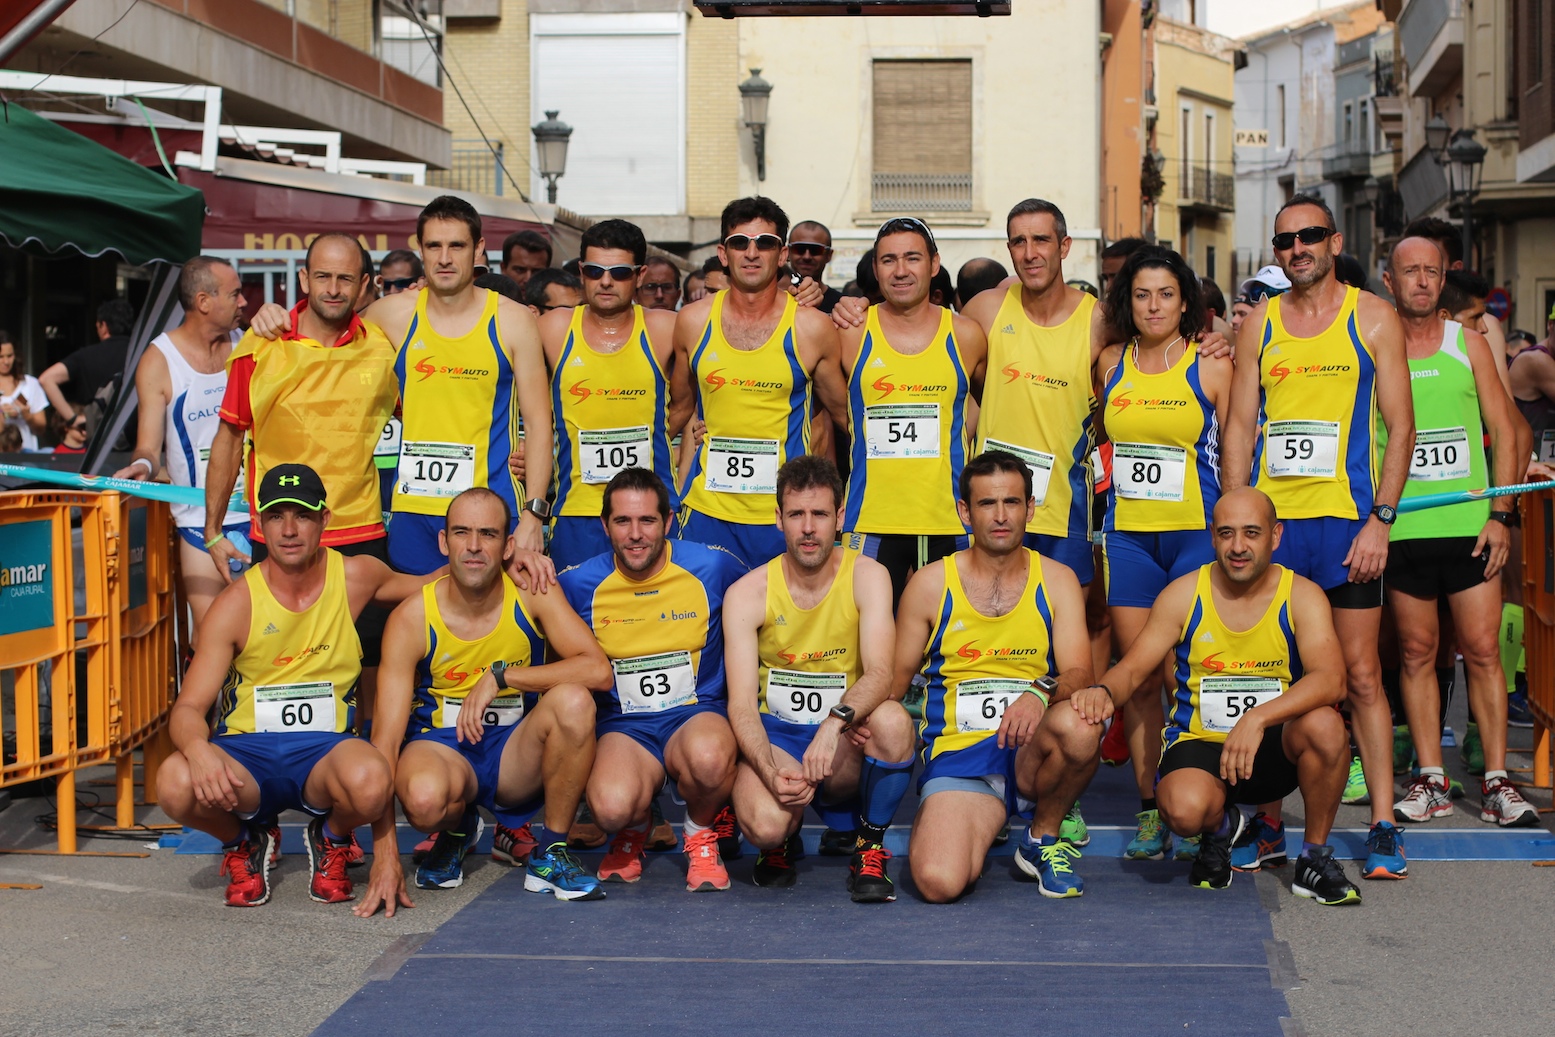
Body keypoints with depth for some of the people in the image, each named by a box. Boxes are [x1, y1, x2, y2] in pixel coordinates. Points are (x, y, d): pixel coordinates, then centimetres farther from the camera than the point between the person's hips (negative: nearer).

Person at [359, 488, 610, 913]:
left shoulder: (532, 594, -10)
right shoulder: (411, 619, -14)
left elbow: (598, 670, -22)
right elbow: (386, 738, -19)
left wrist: (500, 676, -27)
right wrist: (385, 855, -27)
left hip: (516, 751, 1)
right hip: (442, 745, -1)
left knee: (573, 701, -30)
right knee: (424, 797, -37)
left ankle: (550, 853, -9)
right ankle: (457, 831, 5)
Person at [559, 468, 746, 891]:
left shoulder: (713, 567, -5)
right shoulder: (580, 583, -3)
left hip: (697, 714, -1)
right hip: (624, 727, 1)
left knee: (708, 758, -39)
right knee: (611, 807, -33)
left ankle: (701, 834, -1)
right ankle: (632, 832, 10)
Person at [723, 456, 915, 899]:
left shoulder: (867, 577, -5)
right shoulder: (746, 593, -6)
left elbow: (880, 675, -18)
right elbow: (742, 703, -11)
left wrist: (836, 721, -40)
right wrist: (771, 774, -30)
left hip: (847, 741, 1)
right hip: (775, 736, -1)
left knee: (893, 720, -34)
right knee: (765, 823, -33)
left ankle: (869, 850, -8)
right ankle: (780, 845, 9)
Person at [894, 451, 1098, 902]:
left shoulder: (1056, 580, 7)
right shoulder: (930, 584, 5)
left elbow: (1079, 673, -4)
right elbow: (896, 678, 9)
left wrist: (1043, 693, -28)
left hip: (1032, 751, 1)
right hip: (958, 754, -1)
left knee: (1078, 725, -37)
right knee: (939, 882, -29)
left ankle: (1044, 837, -4)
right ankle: (979, 825, 11)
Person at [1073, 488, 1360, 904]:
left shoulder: (1301, 596, -7)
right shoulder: (1183, 594, -3)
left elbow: (1330, 679, -23)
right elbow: (1133, 669, -2)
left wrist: (1258, 717, -38)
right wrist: (1104, 691, -28)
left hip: (1274, 745, 0)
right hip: (1199, 743, 0)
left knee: (1324, 724, -34)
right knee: (1185, 809, -34)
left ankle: (1315, 858, -9)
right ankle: (1220, 828, 9)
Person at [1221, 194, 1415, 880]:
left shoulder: (1372, 318, 3)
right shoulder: (1258, 324, 10)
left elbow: (1400, 426, 0)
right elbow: (1238, 429, 9)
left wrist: (1379, 519, -9)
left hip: (1346, 519, -2)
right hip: (1268, 518, 3)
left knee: (1360, 673, -1)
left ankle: (1383, 827, 6)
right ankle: (1268, 821, 13)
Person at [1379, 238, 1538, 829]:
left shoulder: (1469, 344, 8)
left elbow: (1503, 431, 7)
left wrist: (1501, 514, -3)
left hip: (1470, 523, 0)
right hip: (1401, 529, 0)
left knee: (1482, 651, -2)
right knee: (1417, 653, 4)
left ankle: (1496, 783, 3)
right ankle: (1431, 781, 11)